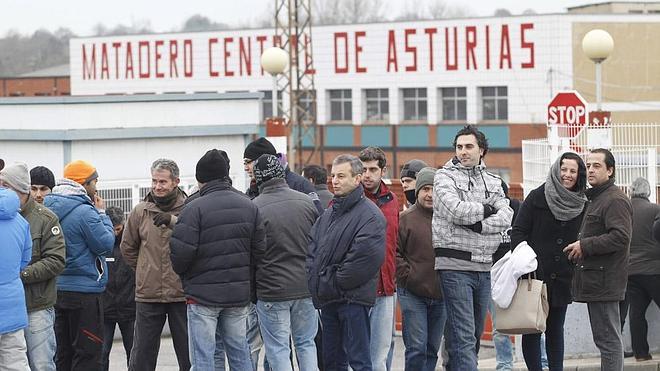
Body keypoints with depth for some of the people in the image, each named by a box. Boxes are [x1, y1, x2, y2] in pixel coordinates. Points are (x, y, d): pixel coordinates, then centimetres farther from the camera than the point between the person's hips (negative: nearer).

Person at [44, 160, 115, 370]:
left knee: (63, 353, 13)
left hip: (57, 290, 8)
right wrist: (102, 215, -2)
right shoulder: (85, 212, -17)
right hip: (84, 292, -8)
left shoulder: (51, 209, 9)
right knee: (87, 353, -3)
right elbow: (106, 245, -13)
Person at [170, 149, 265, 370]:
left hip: (203, 294, -5)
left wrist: (182, 273, 5)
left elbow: (180, 253, -16)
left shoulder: (195, 209, -13)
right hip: (239, 294, 5)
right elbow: (260, 248, 6)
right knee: (240, 353, 12)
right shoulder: (249, 207, 5)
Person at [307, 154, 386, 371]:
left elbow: (366, 257, -19)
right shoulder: (329, 213, 17)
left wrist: (333, 283, -13)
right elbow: (312, 247, 17)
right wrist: (315, 279, 0)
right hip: (327, 299, 8)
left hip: (354, 298, -8)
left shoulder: (369, 214, -11)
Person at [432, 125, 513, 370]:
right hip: (455, 265, -6)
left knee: (475, 334, 12)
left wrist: (478, 224, -13)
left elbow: (506, 217, 0)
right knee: (463, 335, -11)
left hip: (484, 267, 6)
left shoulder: (493, 182, 14)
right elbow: (456, 210, -17)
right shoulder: (445, 177, 0)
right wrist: (486, 210, -3)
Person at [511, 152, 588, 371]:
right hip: (535, 274, -4)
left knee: (556, 328, 10)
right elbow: (518, 232, -5)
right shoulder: (537, 197, -2)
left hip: (563, 278, 4)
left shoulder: (582, 205, 8)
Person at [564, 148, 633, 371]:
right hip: (595, 282, 11)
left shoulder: (616, 200, -12)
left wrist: (584, 246, -17)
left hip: (604, 283, -11)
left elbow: (620, 237, -23)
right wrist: (578, 248, 17)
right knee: (606, 338, 13)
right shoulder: (595, 199, 23)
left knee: (608, 339, -11)